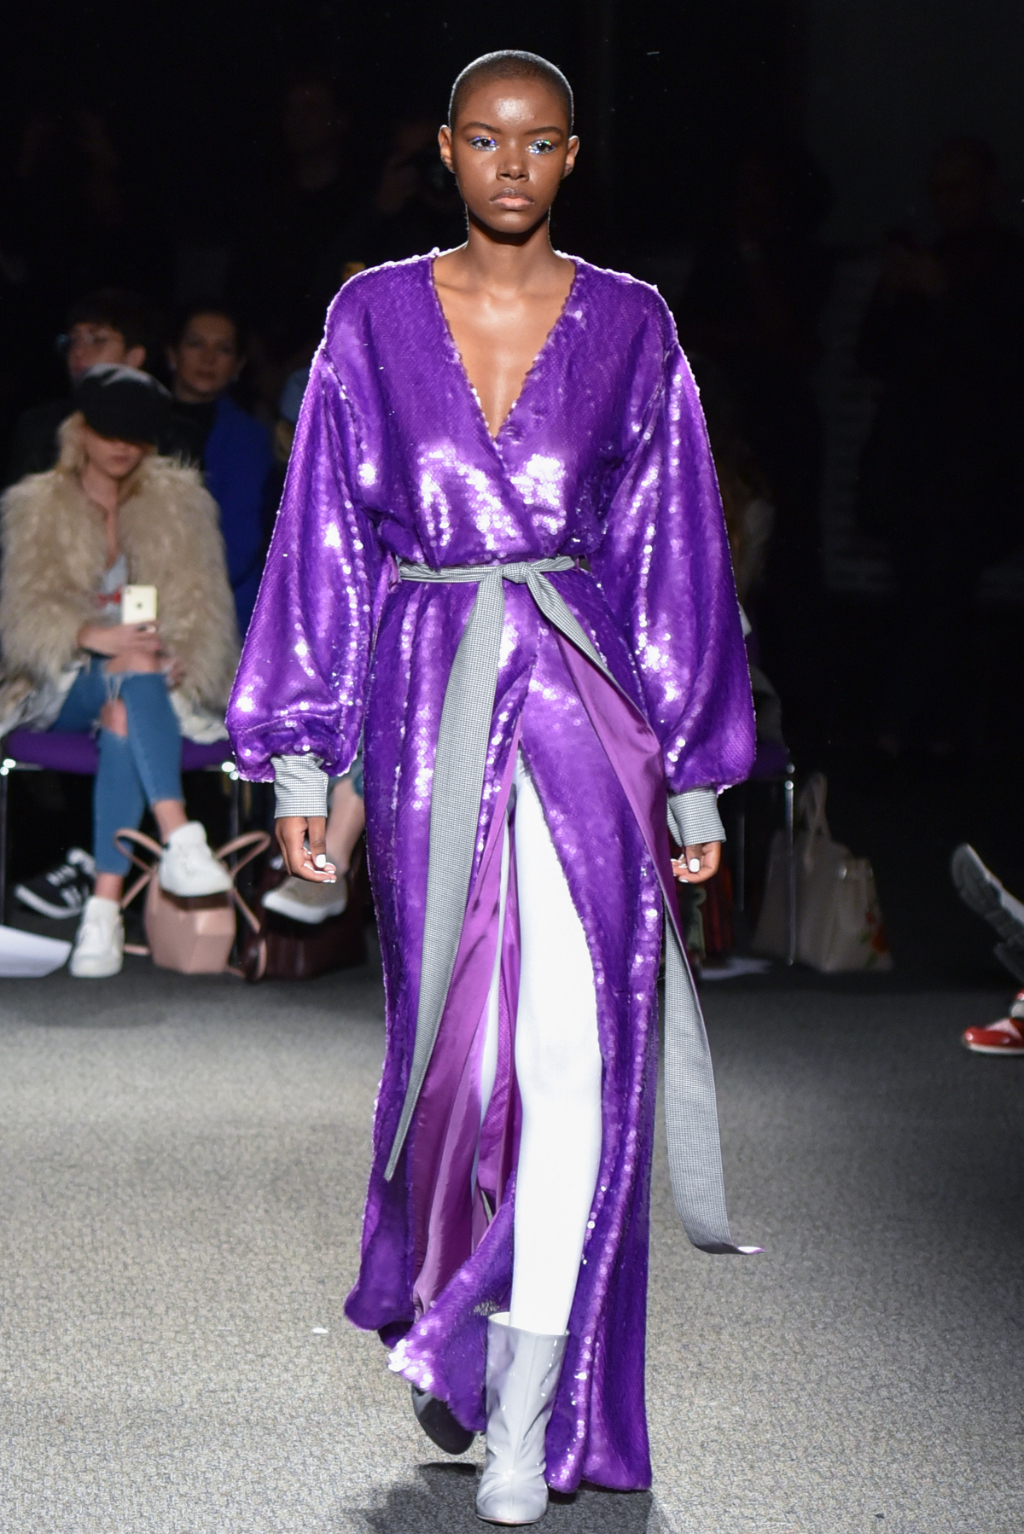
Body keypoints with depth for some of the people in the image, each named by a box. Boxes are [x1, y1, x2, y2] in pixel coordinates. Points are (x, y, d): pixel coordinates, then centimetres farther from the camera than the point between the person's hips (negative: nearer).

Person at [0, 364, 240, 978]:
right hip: (69, 680, -1)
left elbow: (204, 605, 5)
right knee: (136, 670, -37)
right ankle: (182, 840, -54)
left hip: (155, 683, 1)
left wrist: (176, 661, -17)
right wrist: (100, 638, -25)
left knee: (125, 716, -37)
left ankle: (105, 907, -47)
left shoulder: (178, 500, 13)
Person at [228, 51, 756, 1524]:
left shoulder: (630, 329, 4)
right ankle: (449, 1320, 35)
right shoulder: (374, 317, 5)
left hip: (584, 705, -1)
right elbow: (324, 543, 7)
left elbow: (678, 558, 7)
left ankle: (528, 1411, -7)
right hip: (429, 709, 1)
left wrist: (696, 780, 5)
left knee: (577, 1050, -12)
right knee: (450, 1039, 10)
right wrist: (299, 756, 2)